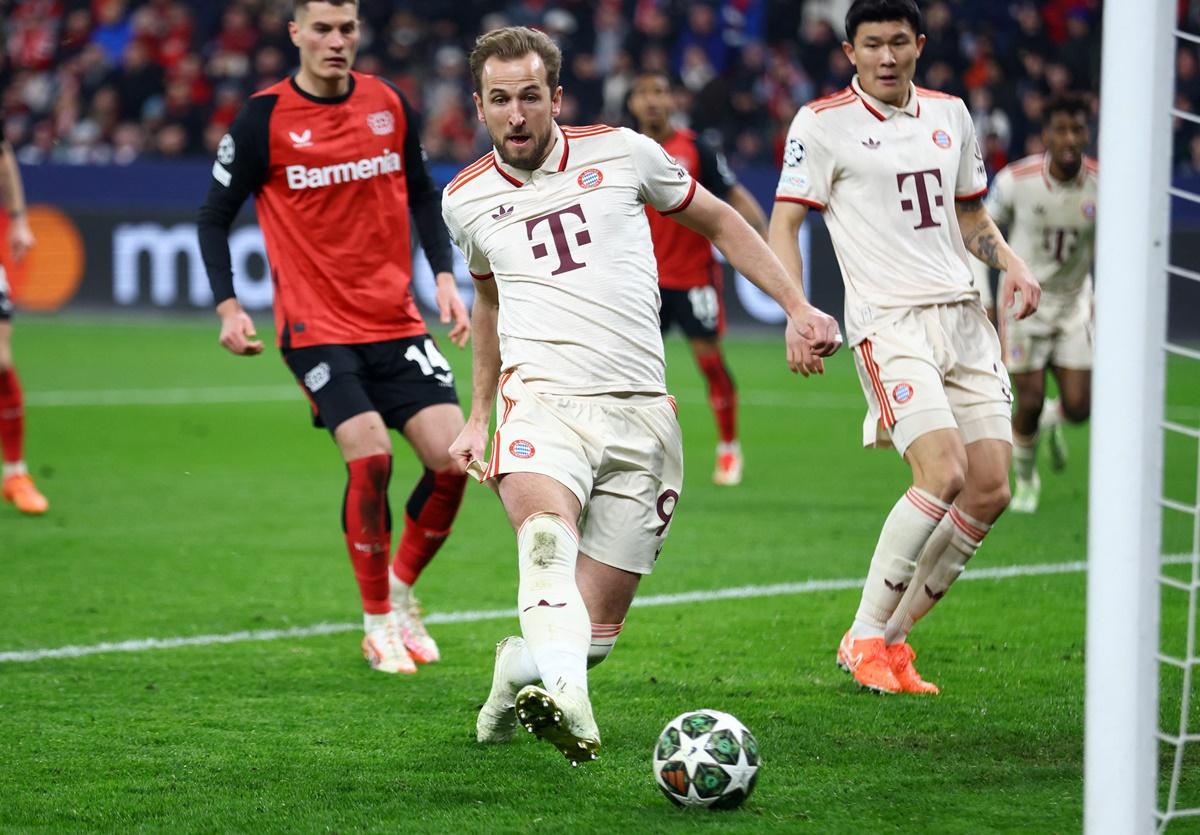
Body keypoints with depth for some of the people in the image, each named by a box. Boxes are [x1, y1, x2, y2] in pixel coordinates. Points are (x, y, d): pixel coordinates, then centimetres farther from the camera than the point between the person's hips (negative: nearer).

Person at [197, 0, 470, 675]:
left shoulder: (390, 106, 5)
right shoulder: (264, 119, -6)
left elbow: (422, 194, 18)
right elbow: (216, 215, 2)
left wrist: (445, 277, 5)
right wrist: (228, 305, -9)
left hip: (398, 321, 4)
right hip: (317, 327, -4)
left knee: (453, 459, -8)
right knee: (371, 455, -19)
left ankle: (401, 587, 18)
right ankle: (378, 620, 0)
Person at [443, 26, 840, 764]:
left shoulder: (619, 153, 5)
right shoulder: (466, 200, 12)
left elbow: (719, 221, 18)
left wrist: (798, 306, 11)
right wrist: (478, 416, 31)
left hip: (640, 414, 1)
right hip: (543, 399, -1)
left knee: (595, 630, -3)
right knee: (548, 528, -35)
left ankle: (523, 667, 29)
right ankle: (565, 699, -55)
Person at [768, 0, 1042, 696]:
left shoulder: (950, 114, 15)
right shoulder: (822, 124, -2)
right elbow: (784, 225, -1)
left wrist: (1011, 263, 7)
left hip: (964, 317, 6)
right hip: (888, 321, -6)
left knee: (991, 490, -3)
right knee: (944, 474, -22)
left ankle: (893, 638, 10)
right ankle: (864, 638, -8)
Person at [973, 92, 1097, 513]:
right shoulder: (1016, 180, -17)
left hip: (1073, 305, 2)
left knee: (1078, 407, -3)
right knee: (1030, 402, -5)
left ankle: (1051, 421, 35)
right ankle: (1025, 482, 22)